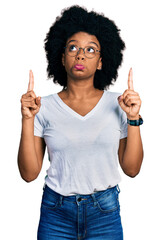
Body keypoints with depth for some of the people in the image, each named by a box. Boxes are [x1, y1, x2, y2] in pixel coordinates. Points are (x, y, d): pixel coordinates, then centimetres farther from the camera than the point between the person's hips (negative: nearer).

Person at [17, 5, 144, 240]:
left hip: (105, 212, 1)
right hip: (56, 213, 0)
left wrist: (133, 119, -11)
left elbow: (132, 168, -2)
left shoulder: (116, 104, -1)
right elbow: (29, 173, -5)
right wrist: (28, 119, -13)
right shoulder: (45, 107, -2)